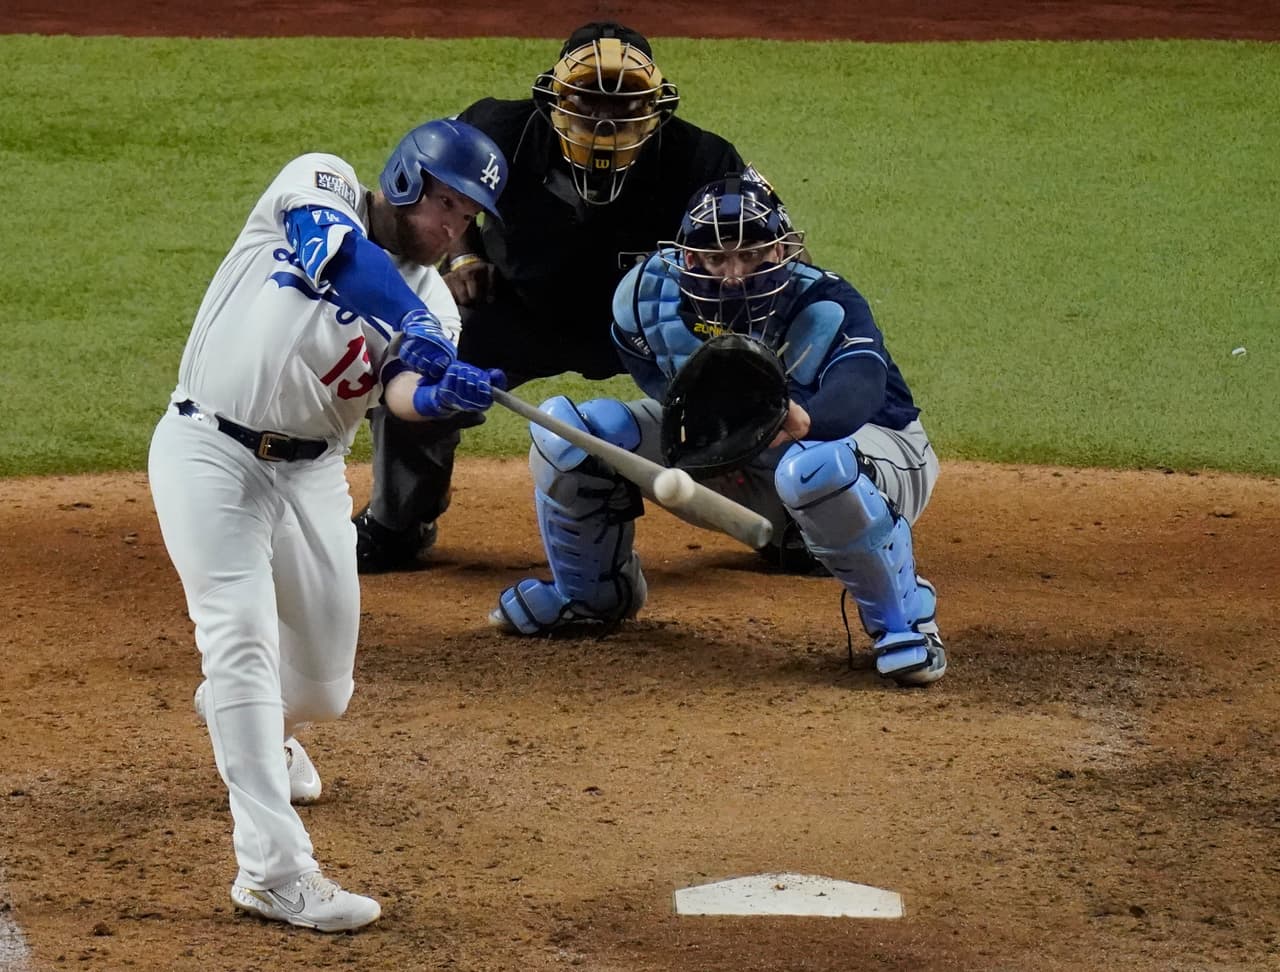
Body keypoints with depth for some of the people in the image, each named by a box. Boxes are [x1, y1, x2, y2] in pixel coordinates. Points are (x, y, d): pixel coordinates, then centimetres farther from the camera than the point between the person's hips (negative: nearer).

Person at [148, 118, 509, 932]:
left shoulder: (433, 301, 5)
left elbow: (403, 392, -16)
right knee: (242, 634, -19)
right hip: (211, 450, -5)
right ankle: (273, 868, -23)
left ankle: (257, 725, 49)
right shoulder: (320, 187, -5)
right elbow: (342, 257, -28)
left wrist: (439, 395, -39)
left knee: (323, 682, 11)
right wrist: (417, 330, -42)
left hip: (312, 473, 5)